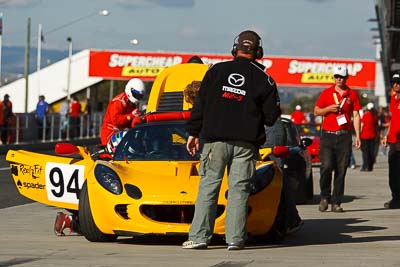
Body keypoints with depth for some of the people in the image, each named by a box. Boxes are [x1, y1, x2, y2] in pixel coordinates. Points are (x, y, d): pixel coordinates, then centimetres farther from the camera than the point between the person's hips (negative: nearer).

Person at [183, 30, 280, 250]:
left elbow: (200, 105, 2)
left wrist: (193, 133, 7)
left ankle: (199, 236, -2)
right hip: (245, 143, 0)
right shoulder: (264, 79, 3)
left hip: (215, 139, 0)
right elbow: (271, 117, 4)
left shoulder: (216, 71, 4)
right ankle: (235, 238, -2)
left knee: (208, 186, 3)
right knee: (239, 189, 3)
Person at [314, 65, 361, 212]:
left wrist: (357, 136, 3)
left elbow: (356, 116, 10)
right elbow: (316, 111, 11)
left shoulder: (352, 95, 9)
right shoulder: (326, 93, 8)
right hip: (327, 135, -1)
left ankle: (336, 202, 4)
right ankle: (325, 197, 6)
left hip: (344, 136, 1)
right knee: (326, 166, -13)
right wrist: (329, 108, -9)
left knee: (341, 170, 0)